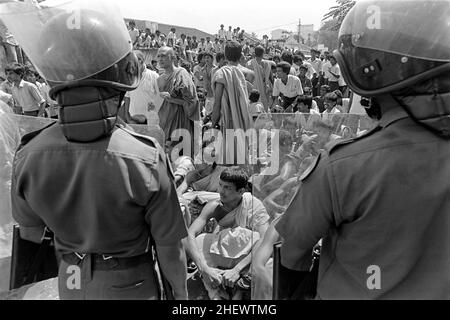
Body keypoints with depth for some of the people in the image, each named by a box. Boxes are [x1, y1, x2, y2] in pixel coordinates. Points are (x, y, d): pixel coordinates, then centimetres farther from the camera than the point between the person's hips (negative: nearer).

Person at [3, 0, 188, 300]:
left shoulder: (28, 155, -21)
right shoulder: (147, 158, -33)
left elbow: (30, 230, -4)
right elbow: (168, 244, -20)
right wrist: (180, 291, -1)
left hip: (69, 282, 3)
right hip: (131, 286, -2)